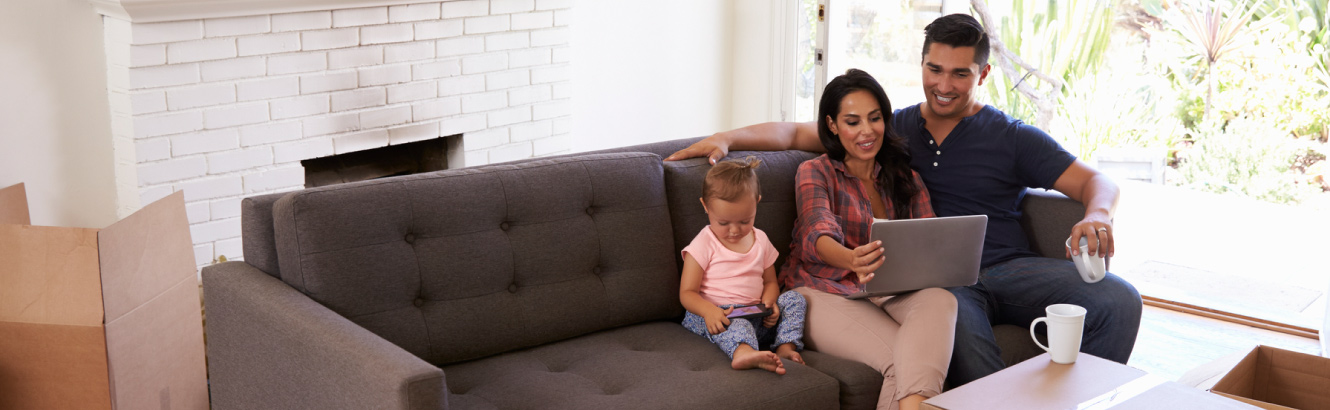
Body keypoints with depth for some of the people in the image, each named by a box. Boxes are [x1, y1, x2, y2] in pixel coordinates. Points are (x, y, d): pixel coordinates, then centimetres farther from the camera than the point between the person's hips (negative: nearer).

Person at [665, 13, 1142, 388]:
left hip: (1011, 269, 1)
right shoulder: (894, 130, 17)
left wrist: (1097, 216, -17)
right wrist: (727, 138, 1)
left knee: (1118, 301, -24)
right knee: (959, 320, -38)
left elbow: (1095, 181, 7)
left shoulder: (1012, 137, 12)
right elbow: (796, 133, 16)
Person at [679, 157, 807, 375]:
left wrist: (768, 304, -7)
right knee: (734, 323, -38)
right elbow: (687, 293, -7)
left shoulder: (760, 240, 12)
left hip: (755, 316, 6)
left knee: (793, 299, -10)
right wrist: (709, 311, -30)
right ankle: (743, 353, -70)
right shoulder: (704, 245, -4)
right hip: (717, 316, -6)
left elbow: (770, 282, 19)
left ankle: (785, 348, -29)